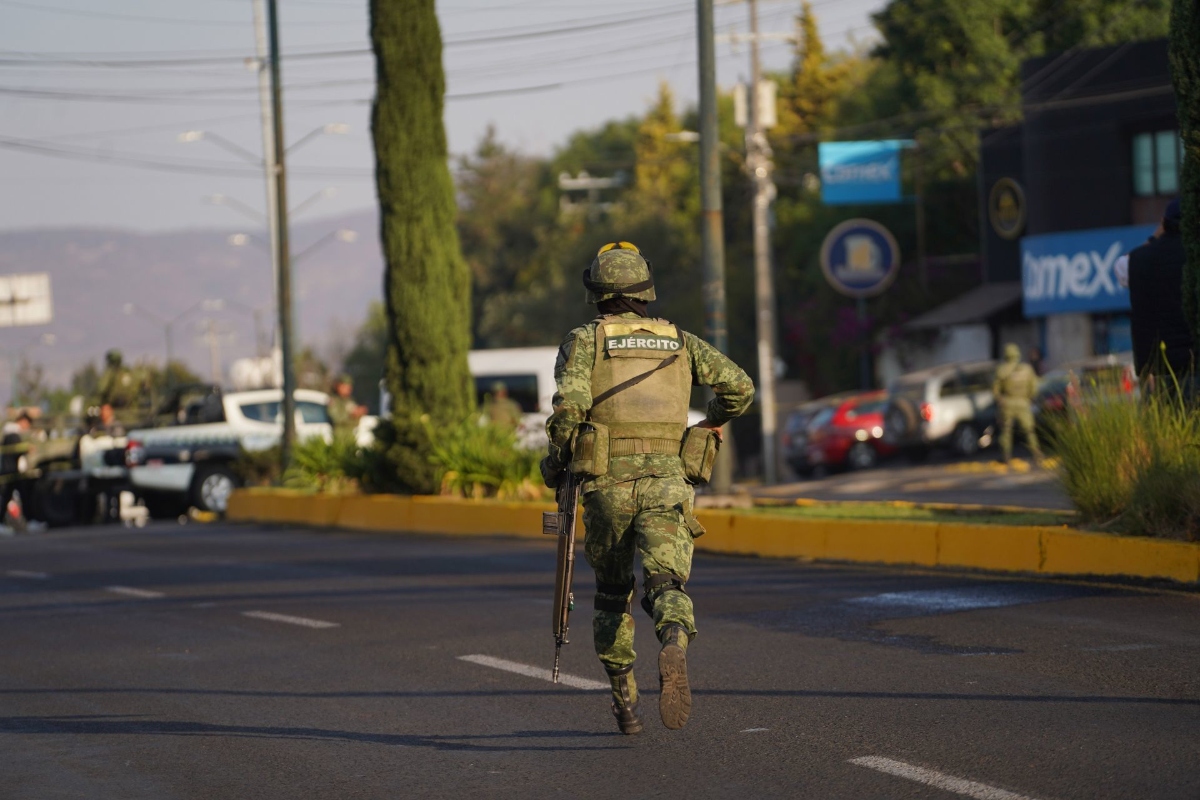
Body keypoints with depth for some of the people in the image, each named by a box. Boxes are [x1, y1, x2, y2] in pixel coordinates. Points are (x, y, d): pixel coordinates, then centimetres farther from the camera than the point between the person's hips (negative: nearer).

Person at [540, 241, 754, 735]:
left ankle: (624, 700, 18)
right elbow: (739, 386, 7)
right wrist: (715, 420, 28)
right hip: (667, 483, 1)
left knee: (612, 591, 18)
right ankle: (674, 646, -44)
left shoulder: (584, 340, 5)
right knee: (666, 586, -10)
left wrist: (555, 462, 4)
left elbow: (569, 405, -12)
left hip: (607, 484, 0)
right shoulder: (678, 340, 15)